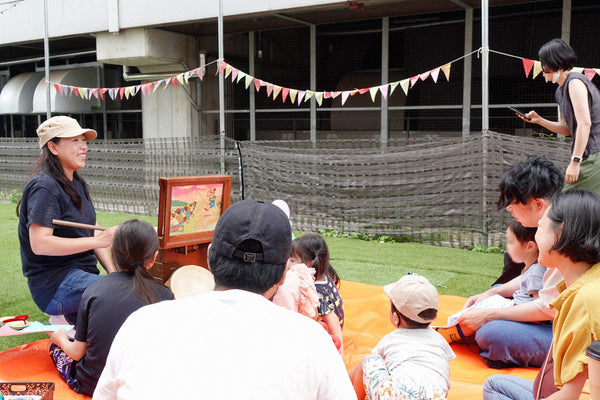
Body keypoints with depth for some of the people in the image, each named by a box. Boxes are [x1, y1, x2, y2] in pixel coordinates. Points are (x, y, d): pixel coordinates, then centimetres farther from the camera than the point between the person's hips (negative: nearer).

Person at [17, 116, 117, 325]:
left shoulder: (78, 184, 17)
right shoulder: (44, 186, -11)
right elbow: (39, 244, -21)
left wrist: (113, 272, 5)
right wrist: (99, 240, -23)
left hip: (83, 275, 8)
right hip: (54, 284, -8)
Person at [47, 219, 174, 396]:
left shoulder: (93, 290, -10)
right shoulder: (163, 295, -12)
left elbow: (77, 353, -3)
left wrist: (61, 338, 19)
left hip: (91, 386, 0)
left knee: (55, 342, 24)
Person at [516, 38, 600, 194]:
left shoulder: (575, 82, -13)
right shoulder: (560, 90, 17)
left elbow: (585, 124, -21)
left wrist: (575, 161, -23)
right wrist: (539, 120, 7)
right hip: (586, 156, 9)